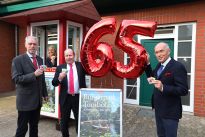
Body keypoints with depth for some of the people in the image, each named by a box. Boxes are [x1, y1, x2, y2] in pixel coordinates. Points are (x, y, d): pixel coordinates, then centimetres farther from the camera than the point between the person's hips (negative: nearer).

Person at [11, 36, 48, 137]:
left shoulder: (40, 59, 9)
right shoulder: (18, 60, -10)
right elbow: (16, 79, -18)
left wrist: (45, 93, 16)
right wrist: (34, 74, -27)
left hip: (37, 100, 6)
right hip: (25, 100, -6)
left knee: (34, 125, 17)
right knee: (22, 128, 5)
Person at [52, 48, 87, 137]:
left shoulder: (81, 66, 1)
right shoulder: (60, 67, 0)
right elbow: (54, 83, -5)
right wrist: (59, 78, -23)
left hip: (79, 97, 0)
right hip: (65, 98, 1)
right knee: (64, 121, 15)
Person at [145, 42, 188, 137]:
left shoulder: (178, 67, -20)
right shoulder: (159, 65, 5)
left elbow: (183, 90, -24)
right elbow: (152, 77, 16)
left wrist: (163, 87, -37)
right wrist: (147, 64, 3)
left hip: (170, 111, -8)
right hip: (158, 109, 8)